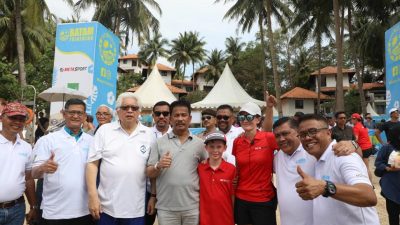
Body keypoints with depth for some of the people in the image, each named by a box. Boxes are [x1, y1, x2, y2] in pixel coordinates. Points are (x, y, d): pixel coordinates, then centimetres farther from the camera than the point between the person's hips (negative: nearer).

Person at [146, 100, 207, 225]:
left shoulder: (199, 143, 4)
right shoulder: (159, 142, 0)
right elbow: (149, 174, 1)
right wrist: (158, 166, -18)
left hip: (192, 207, 1)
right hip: (166, 208, -1)